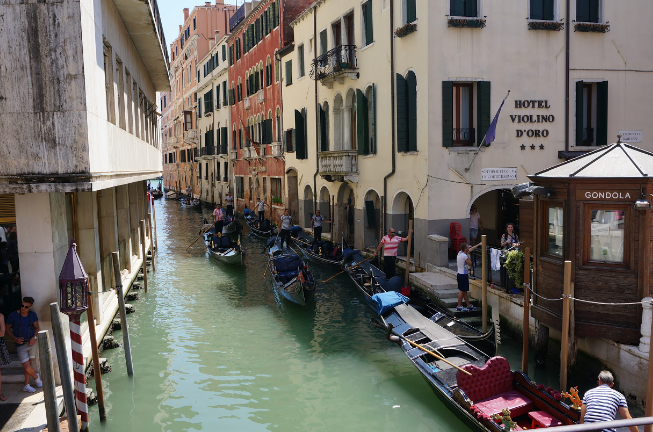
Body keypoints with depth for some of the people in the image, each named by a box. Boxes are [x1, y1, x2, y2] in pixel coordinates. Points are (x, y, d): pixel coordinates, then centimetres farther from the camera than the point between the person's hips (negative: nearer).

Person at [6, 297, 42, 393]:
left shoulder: (33, 315, 0)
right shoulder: (13, 315, -9)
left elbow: (36, 327, 13)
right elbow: (7, 329, 3)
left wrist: (34, 337, -5)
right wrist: (15, 339, -12)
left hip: (31, 342, 3)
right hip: (20, 345, -3)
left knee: (29, 364, 8)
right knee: (27, 368, -8)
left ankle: (26, 386, 24)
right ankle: (36, 377, 24)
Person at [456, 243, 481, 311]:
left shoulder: (460, 253, 8)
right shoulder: (465, 256, -19)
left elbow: (471, 249, 20)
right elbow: (470, 263, -7)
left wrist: (478, 245, 25)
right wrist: (468, 255, -2)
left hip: (460, 274, 10)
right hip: (463, 275, -10)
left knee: (464, 291, 14)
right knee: (462, 291, -4)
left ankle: (469, 305, 23)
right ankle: (459, 306, -1)